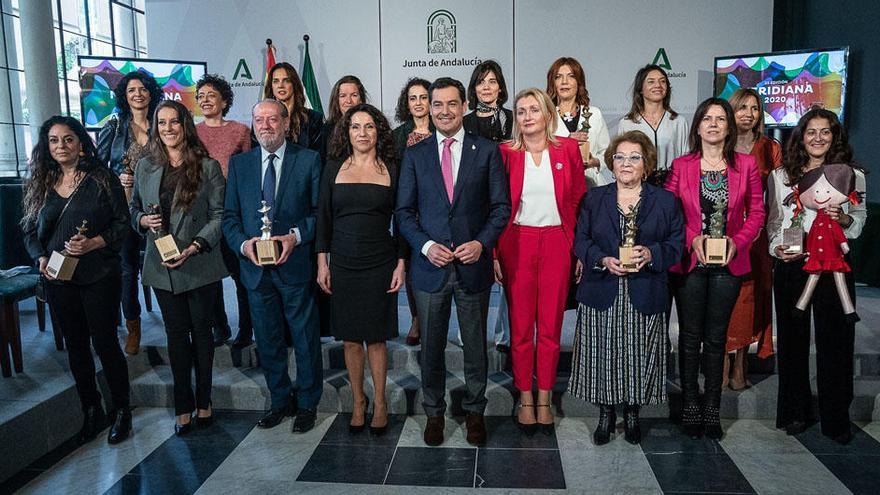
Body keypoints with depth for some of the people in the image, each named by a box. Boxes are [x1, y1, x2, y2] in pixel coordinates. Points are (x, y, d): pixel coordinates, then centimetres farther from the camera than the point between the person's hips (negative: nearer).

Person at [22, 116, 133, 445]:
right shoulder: (40, 184, 8)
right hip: (58, 279, 4)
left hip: (99, 278, -4)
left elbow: (122, 223, -5)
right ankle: (91, 411, 27)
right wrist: (41, 258, -5)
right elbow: (30, 231, 13)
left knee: (104, 343, 1)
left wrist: (93, 243, -19)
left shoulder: (102, 179, -3)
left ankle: (120, 409, 20)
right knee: (75, 347, 12)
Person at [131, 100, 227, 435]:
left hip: (200, 266, -3)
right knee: (176, 334, 9)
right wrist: (143, 220, -7)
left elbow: (218, 215, -6)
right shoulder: (146, 167, 7)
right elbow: (134, 209, 16)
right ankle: (184, 407, 19)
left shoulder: (208, 167, -4)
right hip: (162, 267, 3)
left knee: (202, 332, 9)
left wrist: (194, 247, -17)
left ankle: (203, 401, 22)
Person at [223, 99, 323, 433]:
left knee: (305, 339, 7)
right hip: (255, 267, 3)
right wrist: (243, 244, -11)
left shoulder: (309, 160, -1)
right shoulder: (239, 164, 9)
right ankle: (281, 401, 32)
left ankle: (307, 404, 25)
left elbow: (321, 211, -2)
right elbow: (230, 215, 7)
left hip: (296, 265, -3)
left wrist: (296, 236, -17)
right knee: (267, 341, 14)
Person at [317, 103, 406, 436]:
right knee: (350, 338, 8)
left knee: (376, 337, 4)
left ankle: (380, 402, 21)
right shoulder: (333, 169, 5)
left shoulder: (391, 170, 3)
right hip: (343, 265, 1)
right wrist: (322, 263, 1)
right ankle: (358, 401, 24)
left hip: (380, 266, -1)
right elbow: (323, 219, 6)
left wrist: (401, 264, -2)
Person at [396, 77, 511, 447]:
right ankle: (434, 412, 31)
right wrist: (426, 245, -12)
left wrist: (482, 242, -15)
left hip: (473, 264, -1)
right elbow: (404, 211, 4)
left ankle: (474, 410, 32)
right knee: (431, 346, 12)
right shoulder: (415, 155, 5)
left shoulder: (487, 151, 1)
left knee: (475, 344, 12)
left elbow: (501, 206, 1)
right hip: (430, 265, 1)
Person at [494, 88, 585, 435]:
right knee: (521, 325, 6)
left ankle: (544, 401, 20)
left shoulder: (567, 149, 3)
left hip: (556, 244, 1)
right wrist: (493, 252, -5)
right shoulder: (505, 153, 1)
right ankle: (525, 400, 19)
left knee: (551, 326, 7)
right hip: (517, 244, -1)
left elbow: (579, 201, 6)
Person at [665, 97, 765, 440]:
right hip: (690, 262, -1)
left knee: (716, 338, 9)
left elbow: (757, 213, 5)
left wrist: (737, 241, -11)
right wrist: (693, 240, -14)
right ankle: (690, 408, 18)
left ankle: (712, 409, 20)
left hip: (728, 264, 1)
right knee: (690, 337, 6)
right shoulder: (681, 165, 1)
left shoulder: (746, 165, 3)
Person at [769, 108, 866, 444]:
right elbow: (773, 221, 9)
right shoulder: (780, 176, 7)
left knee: (835, 340, 2)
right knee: (793, 338, 7)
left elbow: (860, 222, 9)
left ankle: (836, 418, 16)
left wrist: (844, 219, -12)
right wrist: (776, 248, -8)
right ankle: (795, 412, 22)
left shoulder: (853, 176, 6)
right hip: (790, 265, 1)